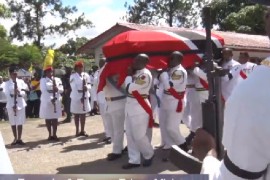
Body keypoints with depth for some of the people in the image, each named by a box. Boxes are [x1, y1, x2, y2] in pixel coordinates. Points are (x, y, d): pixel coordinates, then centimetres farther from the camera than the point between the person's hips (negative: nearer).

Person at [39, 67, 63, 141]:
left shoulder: (57, 79, 12)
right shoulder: (43, 80, 1)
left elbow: (62, 89, 3)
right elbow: (44, 91, -12)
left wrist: (57, 89, -20)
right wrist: (51, 99, -23)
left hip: (56, 101, 2)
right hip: (46, 102, -2)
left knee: (55, 118, 3)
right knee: (48, 119, 5)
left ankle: (54, 134, 11)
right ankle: (50, 135, 16)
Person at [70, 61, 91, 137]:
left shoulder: (86, 75, 7)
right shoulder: (72, 76, -2)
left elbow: (89, 85, 4)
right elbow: (73, 87, -9)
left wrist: (87, 87, -17)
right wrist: (81, 90, -17)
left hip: (85, 97, 3)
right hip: (76, 98, -3)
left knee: (83, 114, 8)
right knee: (76, 115, 6)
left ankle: (82, 131, 17)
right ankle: (77, 131, 13)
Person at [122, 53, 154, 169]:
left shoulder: (145, 74, -18)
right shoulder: (135, 72, 11)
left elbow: (130, 88, -20)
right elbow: (127, 86, 11)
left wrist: (129, 75, -7)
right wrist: (130, 75, 3)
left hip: (140, 108, -9)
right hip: (130, 106, 9)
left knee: (139, 135, 0)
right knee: (130, 135, 11)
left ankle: (149, 155, 24)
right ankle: (134, 160, 20)